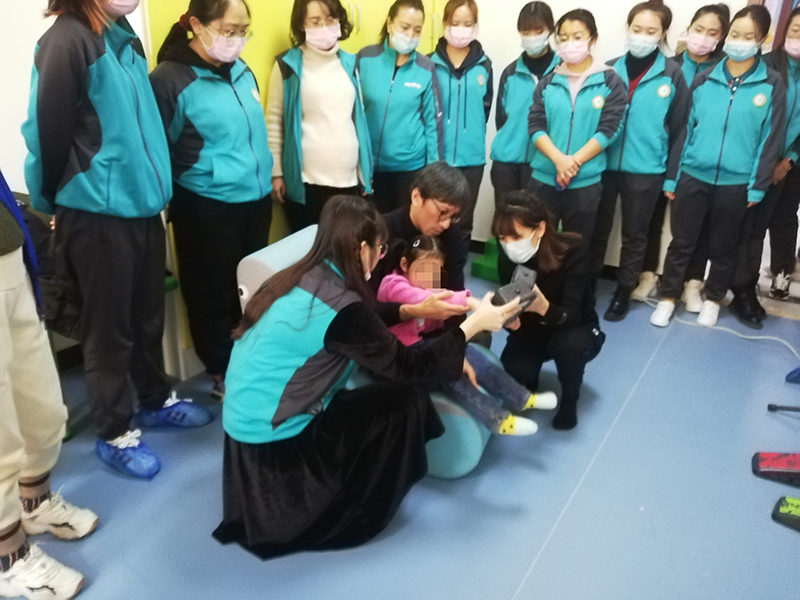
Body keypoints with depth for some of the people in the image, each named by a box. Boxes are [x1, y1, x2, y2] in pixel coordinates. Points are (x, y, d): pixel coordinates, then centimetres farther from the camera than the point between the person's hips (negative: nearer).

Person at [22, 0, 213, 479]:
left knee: (148, 314, 18)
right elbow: (51, 132, -12)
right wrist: (59, 201, 0)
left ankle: (157, 400, 38)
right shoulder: (66, 41, -15)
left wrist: (152, 184, 12)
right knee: (109, 325, 6)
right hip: (97, 213, -7)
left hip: (141, 203, 7)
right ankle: (115, 434, 23)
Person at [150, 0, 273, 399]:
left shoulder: (241, 71, 7)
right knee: (213, 295, 8)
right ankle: (223, 375, 27)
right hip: (206, 208, -6)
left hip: (255, 200, 7)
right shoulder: (170, 79, -13)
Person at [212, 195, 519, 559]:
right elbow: (408, 368, -14)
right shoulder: (340, 306, -22)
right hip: (272, 439, -8)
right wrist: (473, 324, -7)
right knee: (407, 400, -3)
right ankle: (352, 518, 12)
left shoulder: (302, 279, 2)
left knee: (384, 392, 16)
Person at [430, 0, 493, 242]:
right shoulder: (430, 64, -1)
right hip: (436, 155, -1)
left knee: (462, 221, 10)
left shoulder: (483, 65, 4)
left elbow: (485, 108, 10)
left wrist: (471, 135, 3)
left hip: (471, 157, 1)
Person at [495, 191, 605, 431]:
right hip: (534, 330, 3)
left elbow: (570, 314, -34)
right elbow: (514, 313, -12)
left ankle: (569, 400, -4)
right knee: (513, 367, -27)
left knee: (565, 344, -37)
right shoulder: (507, 258, -18)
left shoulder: (573, 249, -29)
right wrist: (508, 318, -38)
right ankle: (526, 389, 13)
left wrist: (543, 307, -56)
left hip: (578, 329, -2)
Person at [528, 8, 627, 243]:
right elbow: (535, 126, -1)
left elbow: (607, 130, -6)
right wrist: (558, 159, -18)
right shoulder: (548, 81, 8)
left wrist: (574, 161, -16)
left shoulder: (610, 81, 1)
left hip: (585, 182, -2)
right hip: (543, 178, 2)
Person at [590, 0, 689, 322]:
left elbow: (678, 128, 0)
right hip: (604, 165, 2)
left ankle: (623, 292, 25)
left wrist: (672, 176, -2)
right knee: (597, 230, 12)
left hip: (646, 170, -2)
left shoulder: (672, 75, -2)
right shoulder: (609, 70, 4)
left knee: (634, 234, 10)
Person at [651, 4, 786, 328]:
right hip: (693, 176, 1)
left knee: (723, 247, 13)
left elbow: (771, 139, -1)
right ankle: (668, 298, 22)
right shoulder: (704, 80, 3)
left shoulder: (771, 85, -1)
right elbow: (685, 128, 5)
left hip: (736, 183, -1)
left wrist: (757, 186, -3)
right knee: (681, 242, 7)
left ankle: (712, 299, 31)